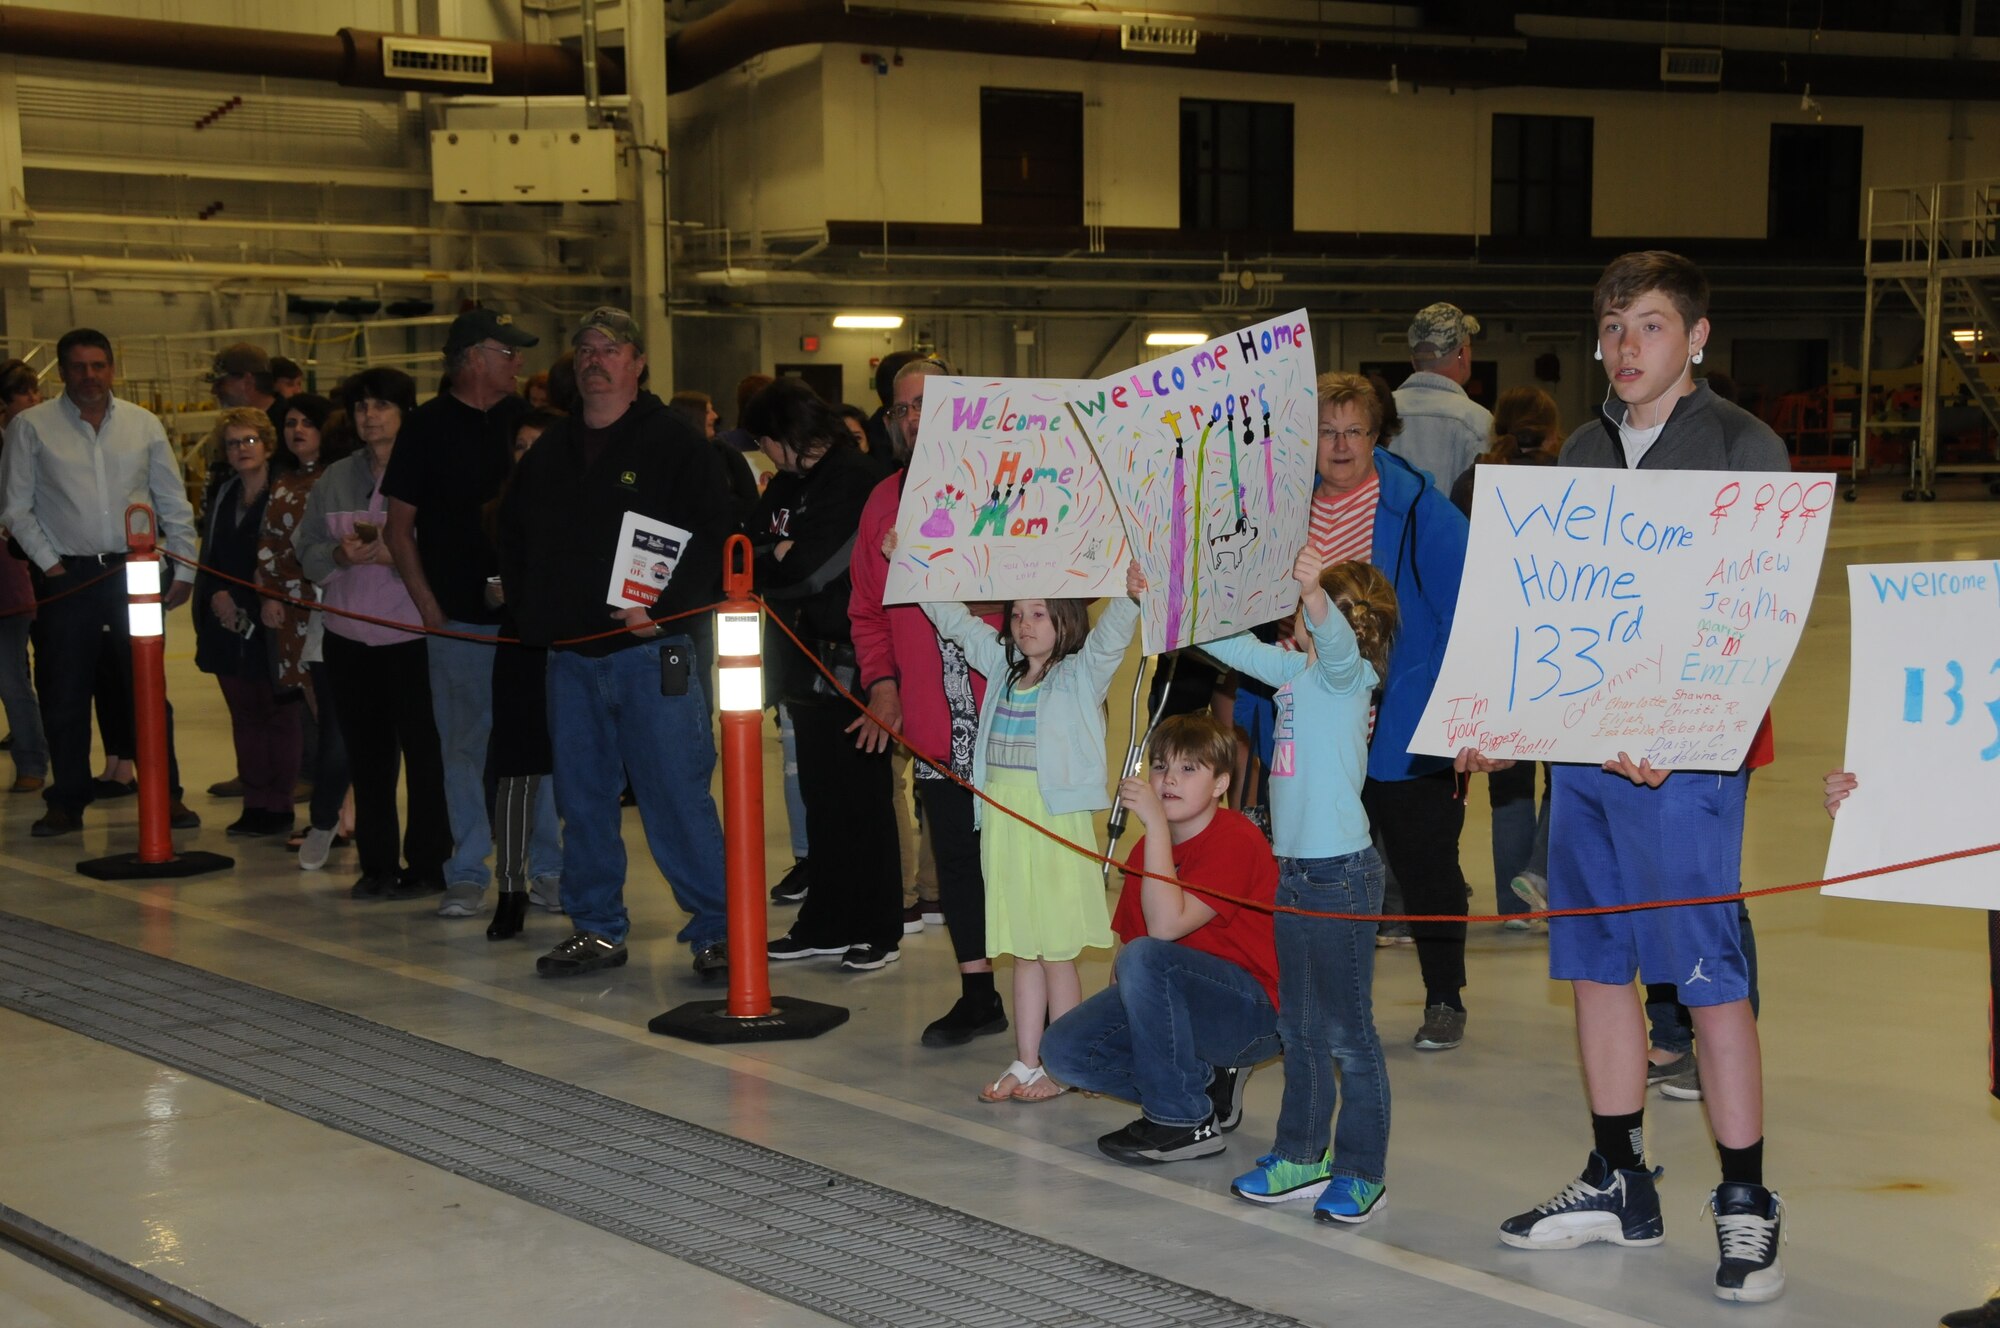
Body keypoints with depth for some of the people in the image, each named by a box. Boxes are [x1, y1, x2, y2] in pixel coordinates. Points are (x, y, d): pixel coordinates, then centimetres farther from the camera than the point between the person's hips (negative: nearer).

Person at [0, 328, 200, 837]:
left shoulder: (144, 425, 7)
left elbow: (174, 503, 10)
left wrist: (183, 569, 5)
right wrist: (49, 563, -5)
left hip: (135, 573, 1)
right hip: (66, 577, -1)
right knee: (64, 695, 4)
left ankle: (165, 795, 12)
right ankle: (67, 802, 14)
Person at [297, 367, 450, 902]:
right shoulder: (335, 479, 13)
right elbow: (305, 548, 12)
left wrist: (396, 556, -21)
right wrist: (339, 555, -8)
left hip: (412, 633, -5)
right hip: (349, 636, 5)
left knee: (423, 749, -2)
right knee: (365, 752, 9)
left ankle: (427, 863, 8)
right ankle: (376, 863, 18)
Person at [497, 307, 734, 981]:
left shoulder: (674, 443, -3)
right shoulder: (549, 452, 15)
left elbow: (715, 534, -10)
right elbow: (513, 536, 28)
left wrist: (662, 607, -17)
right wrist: (529, 610, 15)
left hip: (652, 650, -6)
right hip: (570, 654, 6)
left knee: (677, 793, -5)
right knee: (582, 798, 10)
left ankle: (716, 929, 5)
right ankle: (597, 928, 21)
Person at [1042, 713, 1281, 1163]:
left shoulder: (1237, 840, -17)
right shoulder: (1147, 848, 8)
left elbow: (1165, 927, -29)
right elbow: (1126, 938, 6)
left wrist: (1155, 823, -29)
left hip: (1256, 1015, -8)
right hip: (1188, 1009, 8)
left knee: (1146, 957, -33)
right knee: (1063, 1050, -11)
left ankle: (1183, 1119, -18)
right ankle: (1208, 1082, 5)